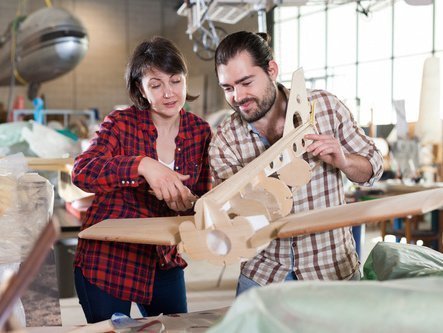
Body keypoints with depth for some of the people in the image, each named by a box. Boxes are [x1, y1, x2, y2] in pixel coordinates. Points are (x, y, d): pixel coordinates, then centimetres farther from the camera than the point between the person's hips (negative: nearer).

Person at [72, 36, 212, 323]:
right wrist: (142, 165, -39)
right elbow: (81, 171, -25)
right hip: (107, 259, -3)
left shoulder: (200, 131, 0)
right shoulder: (122, 123, -10)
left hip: (165, 263, 4)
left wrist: (189, 203, -20)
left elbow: (204, 198, 4)